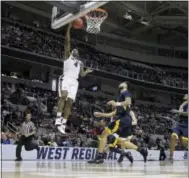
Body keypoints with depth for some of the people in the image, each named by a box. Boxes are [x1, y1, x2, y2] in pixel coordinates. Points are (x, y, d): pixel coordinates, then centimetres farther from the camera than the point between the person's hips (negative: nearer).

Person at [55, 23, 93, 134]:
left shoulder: (80, 63, 31)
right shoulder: (68, 55, 17)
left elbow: (82, 74, 30)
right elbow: (67, 41, 6)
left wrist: (87, 72, 16)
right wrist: (69, 28, 1)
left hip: (74, 81, 5)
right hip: (66, 78, -4)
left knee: (70, 102, -6)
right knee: (63, 96, -29)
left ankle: (63, 124, -6)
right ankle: (58, 118, -28)